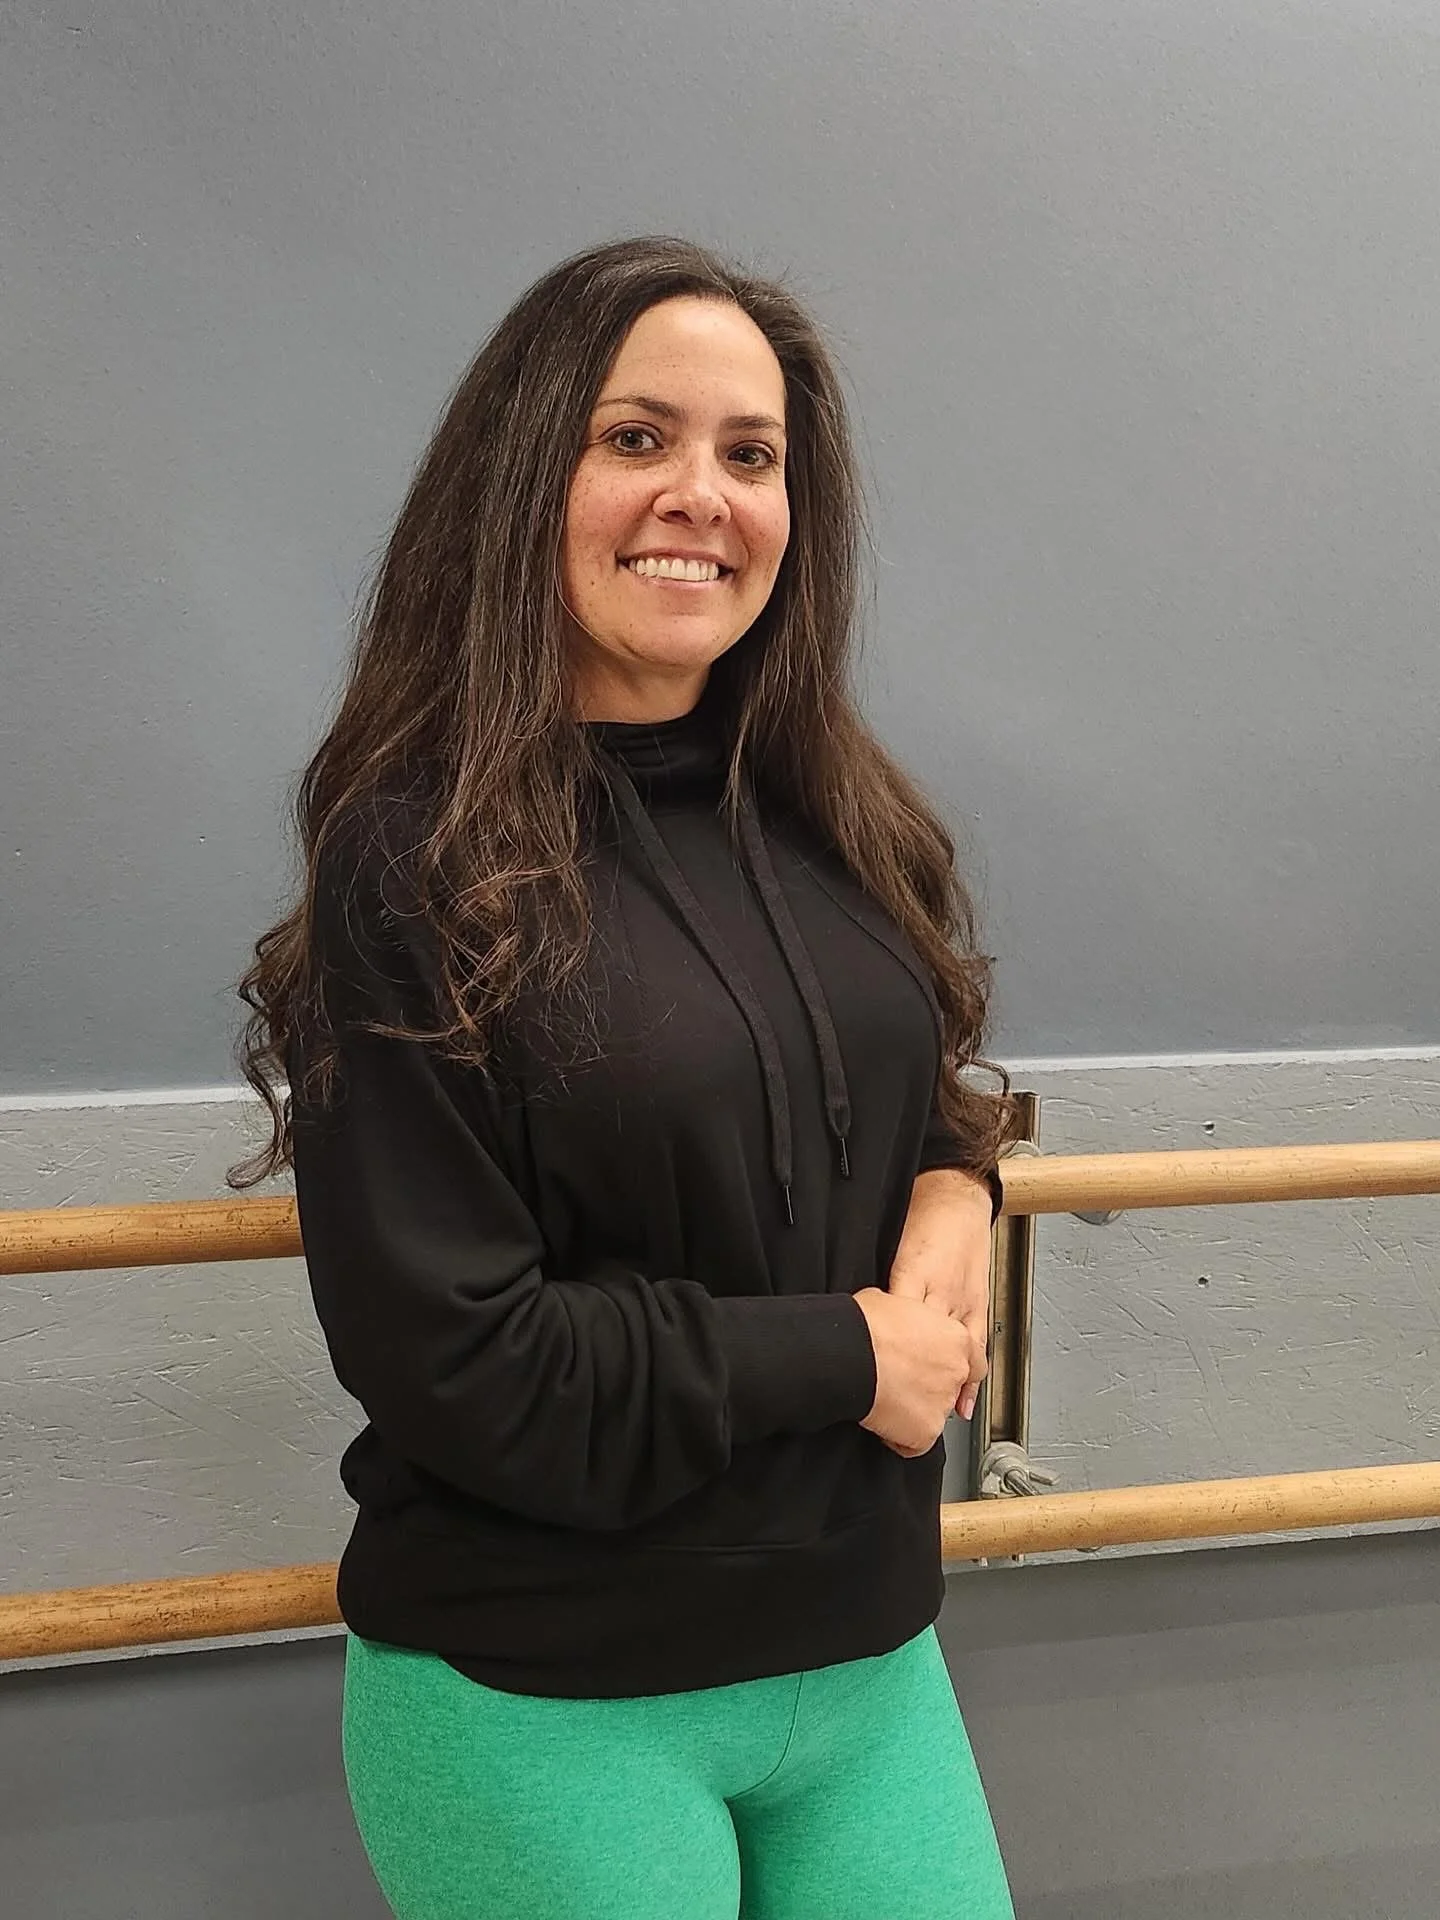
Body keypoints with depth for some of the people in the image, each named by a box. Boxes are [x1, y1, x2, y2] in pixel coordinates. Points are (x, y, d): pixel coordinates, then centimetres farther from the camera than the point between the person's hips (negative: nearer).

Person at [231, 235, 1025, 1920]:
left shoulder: (836, 819, 1)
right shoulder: (415, 867, -16)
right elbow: (449, 1356, -18)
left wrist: (956, 1183, -5)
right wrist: (840, 1353, -13)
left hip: (868, 1652, 6)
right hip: (541, 1702, -5)